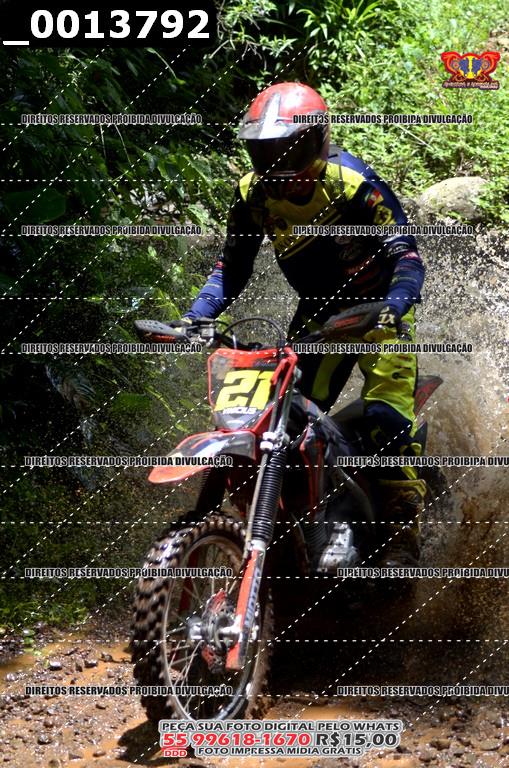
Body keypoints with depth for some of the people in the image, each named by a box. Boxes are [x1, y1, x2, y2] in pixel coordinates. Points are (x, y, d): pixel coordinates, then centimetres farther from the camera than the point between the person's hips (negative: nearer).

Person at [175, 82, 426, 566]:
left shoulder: (352, 182, -22)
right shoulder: (253, 193, -7)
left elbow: (407, 254, -24)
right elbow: (232, 267, 2)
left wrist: (393, 309, -43)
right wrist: (193, 318, -13)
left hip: (377, 305, -5)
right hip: (318, 311, 5)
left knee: (387, 414, -20)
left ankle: (403, 531, -13)